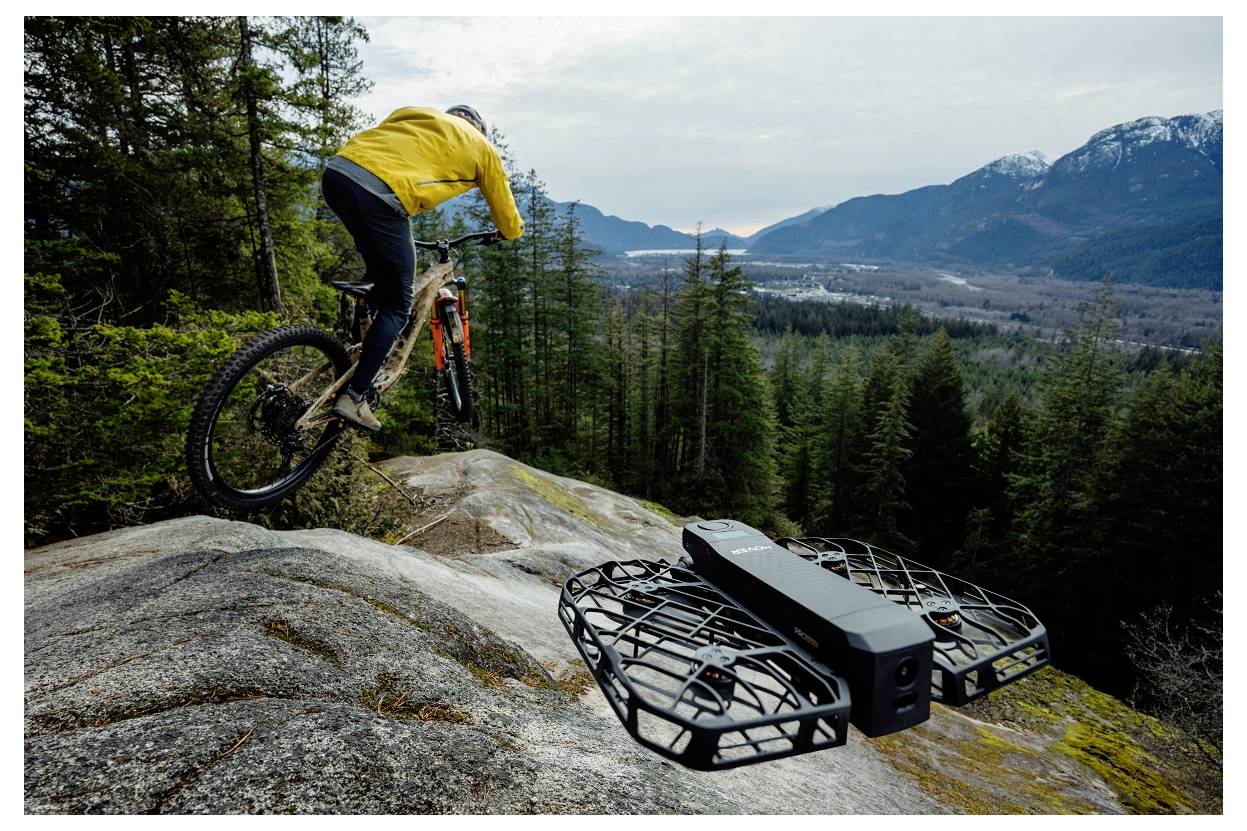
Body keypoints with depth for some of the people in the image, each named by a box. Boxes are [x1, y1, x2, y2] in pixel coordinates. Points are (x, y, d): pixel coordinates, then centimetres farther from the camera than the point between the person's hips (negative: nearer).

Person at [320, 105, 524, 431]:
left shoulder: (416, 113, 34)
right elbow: (506, 215, 30)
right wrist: (509, 232, 54)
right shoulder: (482, 147, 22)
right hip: (379, 194, -6)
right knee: (397, 307, 8)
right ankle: (353, 398, 6)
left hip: (335, 173, 6)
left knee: (380, 270, 30)